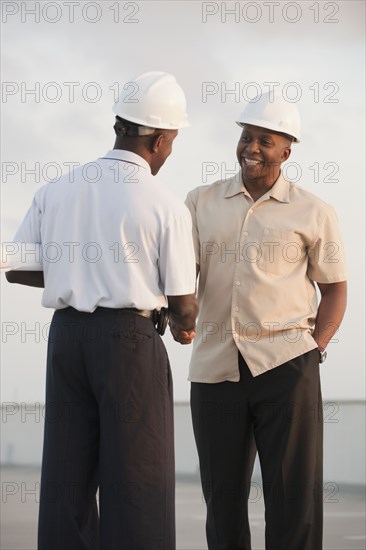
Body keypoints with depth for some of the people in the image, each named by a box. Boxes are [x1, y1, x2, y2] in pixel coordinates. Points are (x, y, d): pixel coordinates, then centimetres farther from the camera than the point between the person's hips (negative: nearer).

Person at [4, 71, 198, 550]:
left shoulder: (56, 191, 5)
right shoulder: (166, 208, -7)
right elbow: (183, 306, -4)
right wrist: (184, 324, 20)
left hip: (67, 332, 5)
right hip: (130, 340, -5)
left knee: (69, 474, 11)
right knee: (137, 480, 1)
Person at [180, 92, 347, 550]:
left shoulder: (312, 213, 5)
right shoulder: (202, 202, 11)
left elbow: (335, 289, 9)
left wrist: (314, 350, -4)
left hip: (285, 365, -2)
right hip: (214, 369, 2)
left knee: (294, 495, -1)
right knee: (223, 495, 10)